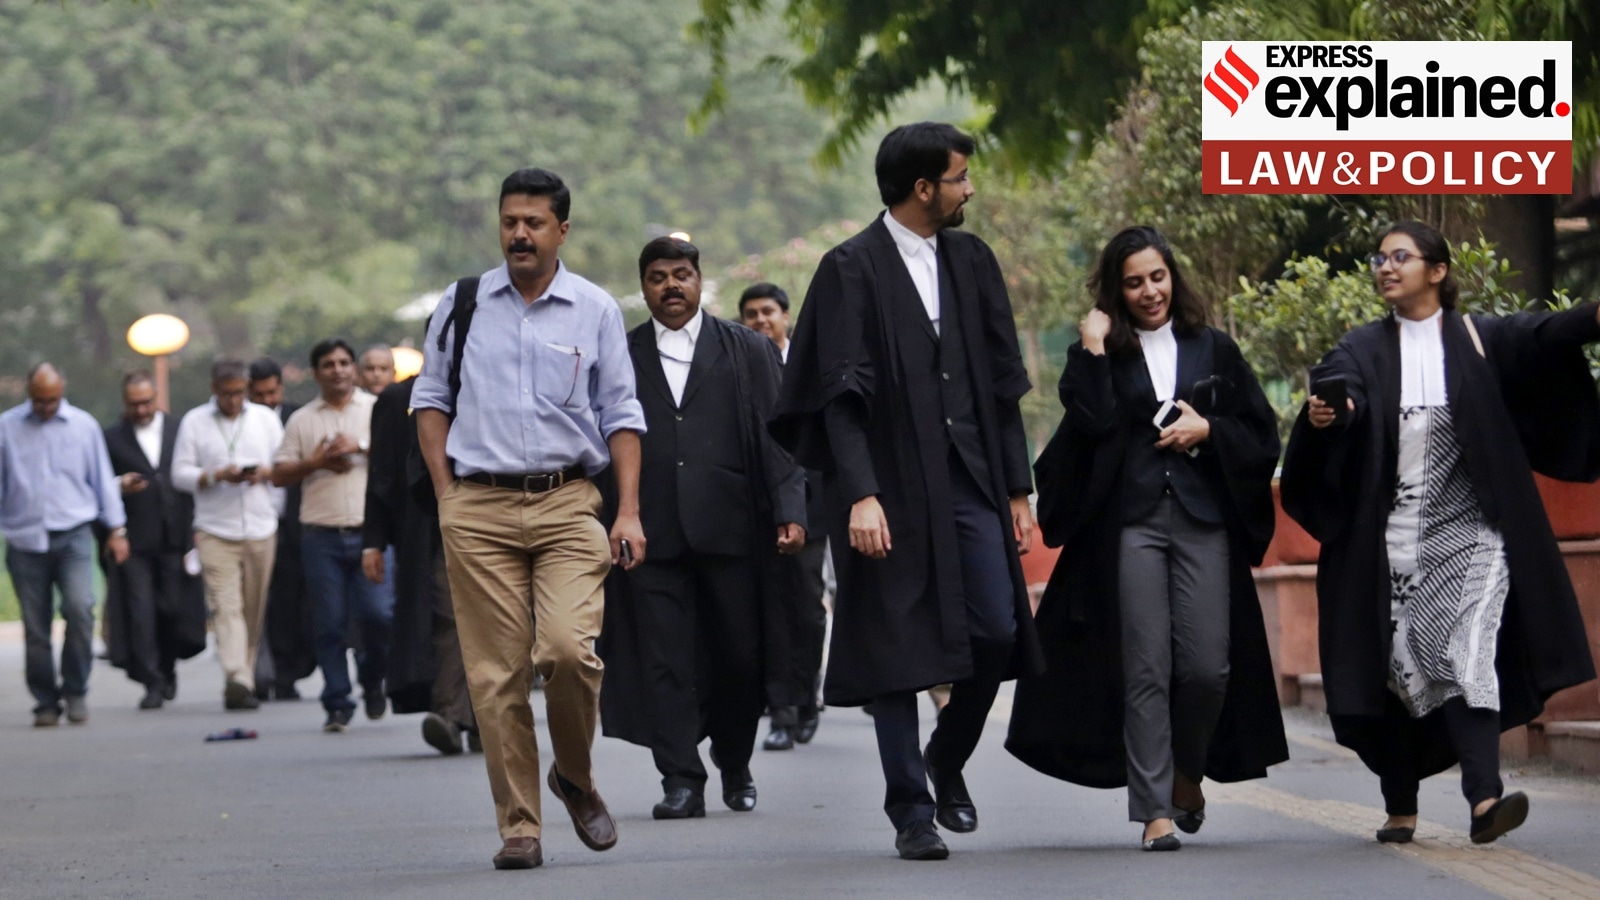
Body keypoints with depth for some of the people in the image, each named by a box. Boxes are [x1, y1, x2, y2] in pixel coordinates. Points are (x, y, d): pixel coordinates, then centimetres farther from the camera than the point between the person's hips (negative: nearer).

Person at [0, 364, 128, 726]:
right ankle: (46, 702, 11)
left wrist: (117, 529, 11)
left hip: (73, 536, 0)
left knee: (80, 608, -18)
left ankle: (76, 691, -2)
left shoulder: (84, 425, 7)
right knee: (35, 627, 1)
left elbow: (103, 479, 12)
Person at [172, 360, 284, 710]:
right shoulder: (194, 422, 6)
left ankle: (245, 678, 14)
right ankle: (237, 681, -25)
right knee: (226, 606, -15)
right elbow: (180, 473, 3)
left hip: (260, 527, 3)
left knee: (254, 610, 4)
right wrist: (217, 476, -13)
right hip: (215, 531, -3)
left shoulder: (265, 418, 13)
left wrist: (265, 473, -9)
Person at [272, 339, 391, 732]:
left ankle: (372, 680, 15)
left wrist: (361, 446, -10)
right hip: (321, 536, 1)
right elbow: (279, 475, 10)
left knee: (378, 613, -11)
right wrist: (315, 462, -5)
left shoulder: (377, 409, 10)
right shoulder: (301, 420, 13)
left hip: (370, 532, -1)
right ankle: (337, 705, 5)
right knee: (330, 624, -1)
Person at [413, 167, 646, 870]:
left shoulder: (595, 310, 7)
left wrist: (629, 510, 1)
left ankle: (575, 776, 9)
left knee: (568, 648, -18)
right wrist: (445, 495, 5)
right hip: (478, 508, 1)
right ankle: (518, 826, 4)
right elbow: (431, 399, 15)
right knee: (497, 672, -3)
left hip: (566, 502, -1)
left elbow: (621, 415, 10)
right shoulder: (461, 306, 9)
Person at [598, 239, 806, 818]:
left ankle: (735, 765, 24)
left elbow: (777, 436, 5)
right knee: (664, 661, -4)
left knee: (739, 656, 4)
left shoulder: (748, 351, 11)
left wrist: (789, 511, -6)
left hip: (732, 528, 0)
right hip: (652, 531, 0)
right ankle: (681, 781, -2)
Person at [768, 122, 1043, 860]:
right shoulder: (852, 270, -5)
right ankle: (911, 811, 7)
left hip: (971, 483, 4)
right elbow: (842, 396, -10)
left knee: (998, 632, -2)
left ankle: (947, 761, 23)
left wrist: (1017, 489, 10)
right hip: (893, 489, -4)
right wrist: (860, 495, -19)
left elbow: (1003, 382, 13)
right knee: (898, 650, -1)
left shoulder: (971, 262, 11)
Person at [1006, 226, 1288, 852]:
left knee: (1208, 665, -5)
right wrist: (1092, 349, -10)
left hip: (1203, 522, 1)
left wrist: (1207, 431, -4)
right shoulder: (1104, 354, 9)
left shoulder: (1214, 350, 13)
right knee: (1145, 668, -6)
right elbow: (1091, 419, -9)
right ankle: (1155, 810, -3)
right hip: (1131, 524, -1)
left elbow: (1262, 433, 11)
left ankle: (1187, 774, 22)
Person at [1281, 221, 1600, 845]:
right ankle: (1400, 808, 13)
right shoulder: (1365, 350, 9)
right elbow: (1339, 390, -11)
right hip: (1391, 537, 2)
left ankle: (1484, 798, -25)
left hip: (1468, 531, -2)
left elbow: (1541, 337, -13)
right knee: (1402, 671, 2)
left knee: (1468, 653, -16)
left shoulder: (1478, 340, 6)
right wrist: (1324, 414, -37)